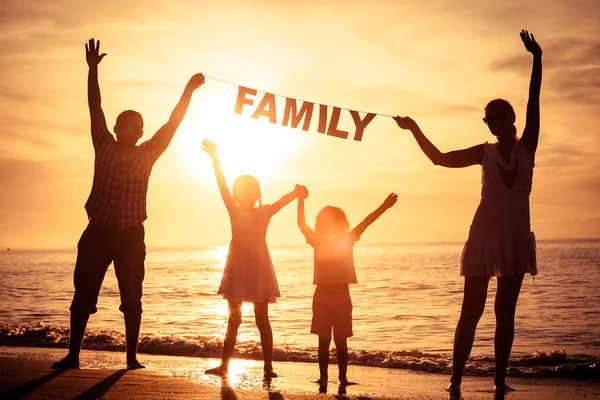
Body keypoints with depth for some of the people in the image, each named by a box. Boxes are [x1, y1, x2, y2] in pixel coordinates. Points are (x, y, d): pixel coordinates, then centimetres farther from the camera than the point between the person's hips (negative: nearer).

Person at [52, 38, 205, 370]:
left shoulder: (147, 154, 5)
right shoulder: (104, 147, 4)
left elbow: (172, 124, 2)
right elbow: (95, 108, -1)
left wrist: (188, 91, -4)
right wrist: (93, 69, -7)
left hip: (131, 235, 1)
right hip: (97, 232, 0)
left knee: (132, 299, 3)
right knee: (83, 295, -1)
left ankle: (132, 357, 10)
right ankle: (73, 355, 5)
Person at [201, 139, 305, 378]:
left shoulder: (265, 212, 2)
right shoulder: (235, 212, 1)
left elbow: (284, 201, -10)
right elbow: (223, 187, -10)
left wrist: (297, 193, -28)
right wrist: (215, 159, -19)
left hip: (259, 270, -1)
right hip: (237, 269, 2)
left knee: (262, 320, 3)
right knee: (233, 319, 6)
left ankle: (268, 367, 4)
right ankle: (224, 365, 8)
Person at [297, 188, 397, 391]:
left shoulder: (347, 240, 1)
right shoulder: (318, 241, 1)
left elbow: (366, 222, -7)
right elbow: (302, 224, -8)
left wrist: (384, 206, -15)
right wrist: (301, 200, -19)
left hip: (342, 295, 0)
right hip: (322, 294, 0)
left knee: (340, 340, 3)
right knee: (324, 340, 3)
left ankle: (343, 378, 7)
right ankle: (323, 378, 8)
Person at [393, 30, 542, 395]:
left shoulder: (527, 147, 6)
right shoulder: (485, 153, 7)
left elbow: (535, 102, -1)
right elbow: (441, 158, 10)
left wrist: (537, 60, -6)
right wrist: (415, 129, 6)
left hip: (517, 238, 1)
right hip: (485, 236, -1)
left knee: (506, 312, 5)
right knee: (472, 310, -2)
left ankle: (500, 378, 9)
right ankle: (456, 378, -1)